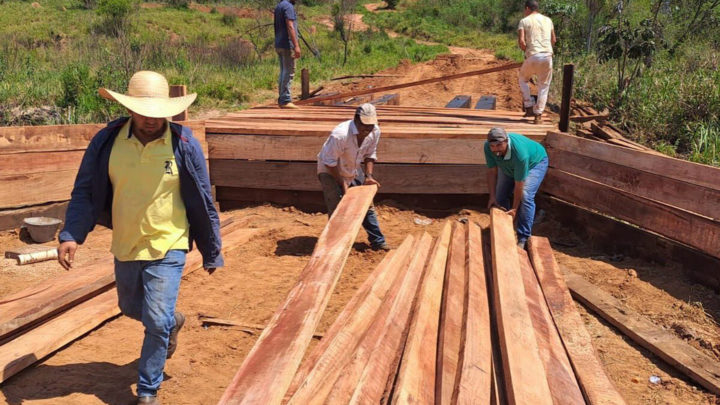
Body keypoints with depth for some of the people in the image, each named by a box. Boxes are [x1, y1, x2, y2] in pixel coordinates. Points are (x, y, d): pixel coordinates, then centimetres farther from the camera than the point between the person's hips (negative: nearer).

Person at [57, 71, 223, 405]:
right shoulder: (107, 141, -9)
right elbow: (85, 192, -2)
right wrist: (71, 235, -16)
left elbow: (202, 202, -6)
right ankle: (173, 321, 56)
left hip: (167, 248, -4)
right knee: (130, 308, 24)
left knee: (156, 321, -6)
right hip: (125, 246, 4)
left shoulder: (184, 144, -13)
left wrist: (211, 252, 0)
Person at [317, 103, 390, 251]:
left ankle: (377, 241, 19)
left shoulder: (375, 132, -16)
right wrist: (342, 183, -24)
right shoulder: (340, 135, -36)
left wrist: (369, 176, -11)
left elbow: (370, 155, 1)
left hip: (354, 171, 6)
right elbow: (330, 162, -26)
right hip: (330, 171, -6)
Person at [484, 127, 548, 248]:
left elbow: (519, 185, -35)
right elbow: (492, 172, -17)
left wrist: (514, 209, -28)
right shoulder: (488, 147, -30)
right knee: (500, 195, 1)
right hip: (508, 166, 6)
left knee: (525, 196, -23)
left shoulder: (520, 153, -45)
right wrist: (492, 196, -19)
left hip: (535, 162, -6)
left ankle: (523, 239, -17)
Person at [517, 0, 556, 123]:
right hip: (547, 56, 3)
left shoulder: (524, 21, 2)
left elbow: (521, 41, -9)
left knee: (523, 79, 22)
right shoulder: (548, 20, 16)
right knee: (543, 86, 11)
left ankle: (529, 107, 15)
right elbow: (553, 40, 19)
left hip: (533, 57, -3)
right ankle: (538, 115, 9)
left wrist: (526, 51, 8)